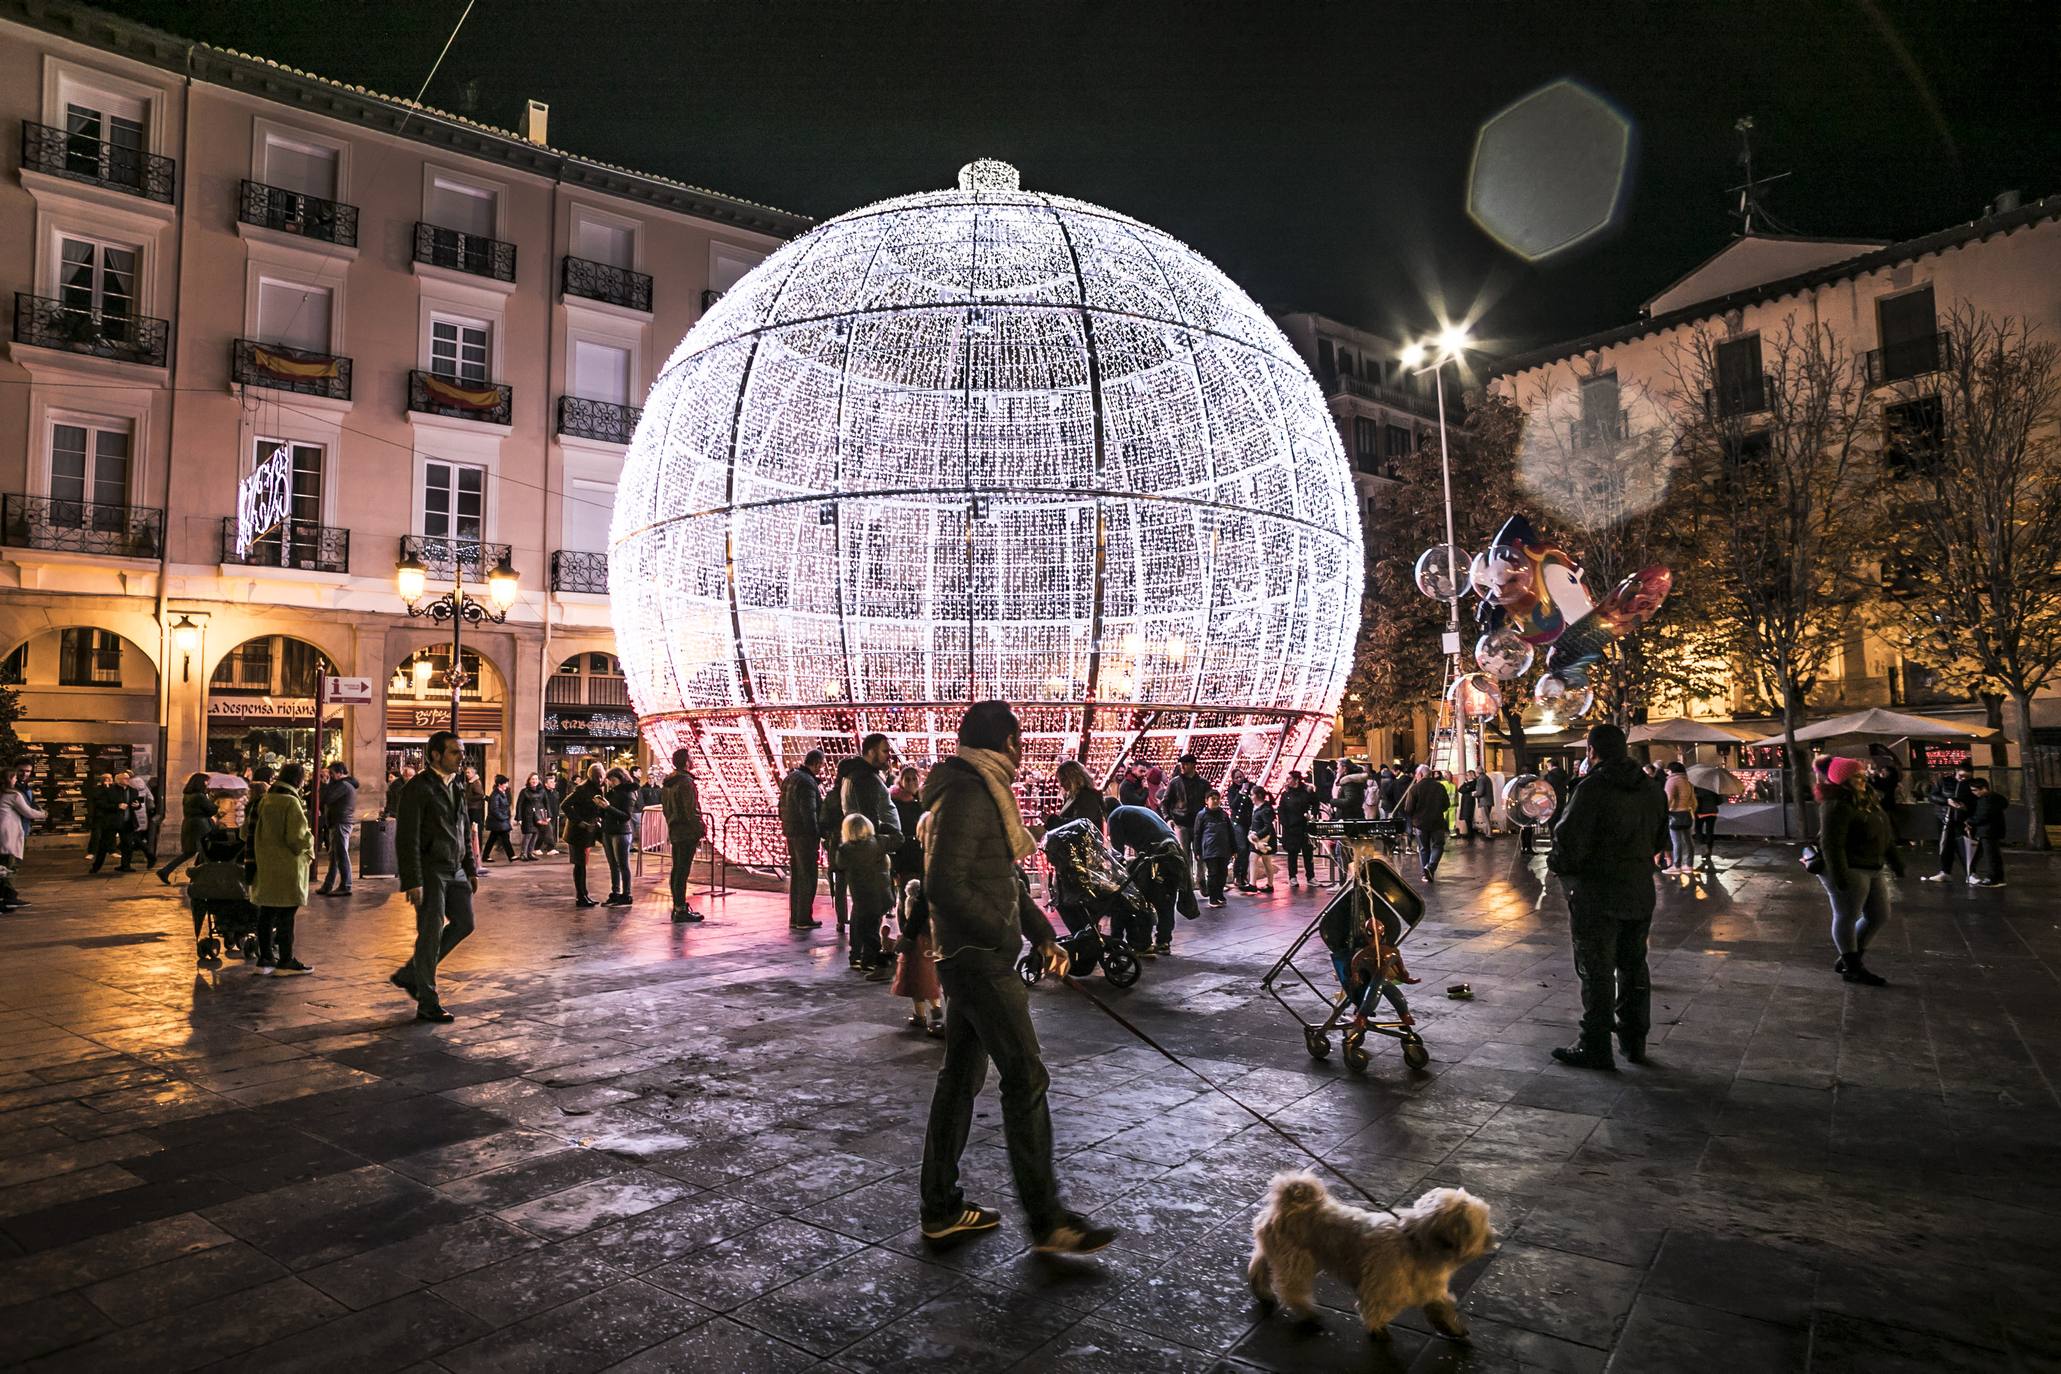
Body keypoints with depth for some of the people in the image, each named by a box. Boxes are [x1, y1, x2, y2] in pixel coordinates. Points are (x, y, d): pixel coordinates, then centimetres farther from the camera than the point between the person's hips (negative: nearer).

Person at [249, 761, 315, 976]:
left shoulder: (265, 800, 8)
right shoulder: (291, 802, -16)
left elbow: (250, 832, 14)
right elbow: (297, 838, -20)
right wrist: (309, 839, -1)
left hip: (266, 867, 8)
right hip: (287, 867, -8)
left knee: (267, 913, 12)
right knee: (286, 915, 0)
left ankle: (265, 958, 18)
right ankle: (285, 962, 6)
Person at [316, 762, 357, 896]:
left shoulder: (343, 785, -14)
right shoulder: (347, 784, 19)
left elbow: (326, 799, -20)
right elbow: (331, 800, 21)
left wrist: (324, 783, -9)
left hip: (341, 823, -11)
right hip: (336, 824, 11)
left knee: (341, 855, -7)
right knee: (334, 855, 14)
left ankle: (345, 887, -5)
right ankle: (327, 886, 20)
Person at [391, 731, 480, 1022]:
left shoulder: (457, 785, 12)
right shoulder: (418, 787, -13)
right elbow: (407, 837, -17)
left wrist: (471, 868, 15)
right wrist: (412, 882, -21)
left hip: (455, 869, 8)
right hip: (429, 870, -8)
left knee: (464, 923, 10)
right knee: (431, 933, -2)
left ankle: (409, 974, 25)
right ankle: (428, 1004, 10)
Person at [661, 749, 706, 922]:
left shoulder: (667, 783, 13)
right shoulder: (686, 782, -16)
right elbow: (691, 810, -19)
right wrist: (701, 830, -13)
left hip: (674, 831, 9)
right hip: (687, 832, -9)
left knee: (676, 869, 13)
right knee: (683, 870, -7)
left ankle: (677, 906, 20)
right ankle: (681, 909, -5)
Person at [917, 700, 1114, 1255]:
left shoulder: (985, 792, 16)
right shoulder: (967, 793, -16)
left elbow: (1005, 877, 20)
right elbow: (944, 884, -23)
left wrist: (1043, 933, 9)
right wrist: (1003, 936, -18)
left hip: (971, 957, 10)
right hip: (979, 958, -10)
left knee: (961, 1077, 15)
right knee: (1026, 1079, -5)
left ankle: (941, 1208, 25)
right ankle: (1046, 1220, 4)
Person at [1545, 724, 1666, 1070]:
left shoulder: (1592, 788, -19)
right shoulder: (1651, 789, 6)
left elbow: (1568, 839, -22)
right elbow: (1657, 830, 18)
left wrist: (1559, 864, -4)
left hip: (1596, 896, -7)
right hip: (1640, 892, 7)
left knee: (1596, 972, 1)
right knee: (1633, 968, 17)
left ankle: (1595, 1048, 7)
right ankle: (1634, 1041, 27)